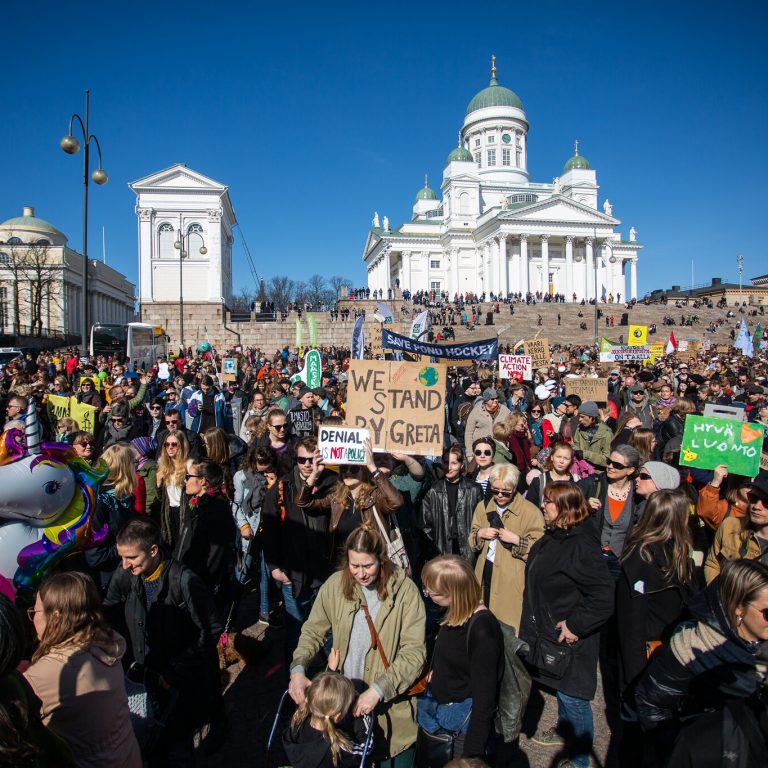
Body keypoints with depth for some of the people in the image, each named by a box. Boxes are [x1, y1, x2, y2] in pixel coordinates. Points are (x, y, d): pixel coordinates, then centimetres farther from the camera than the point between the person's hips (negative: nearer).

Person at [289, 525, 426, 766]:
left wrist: (378, 690, -27)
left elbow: (414, 652, -20)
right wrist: (298, 669, -15)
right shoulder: (335, 585, -10)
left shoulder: (404, 590, -19)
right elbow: (312, 632, 1)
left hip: (392, 702, -2)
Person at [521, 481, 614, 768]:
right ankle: (564, 730, 46)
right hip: (550, 632, 9)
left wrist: (576, 625, -24)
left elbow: (603, 595, -31)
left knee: (573, 696, 7)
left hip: (569, 639, -9)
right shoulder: (554, 536, 2)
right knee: (562, 690, 26)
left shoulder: (580, 545, -28)